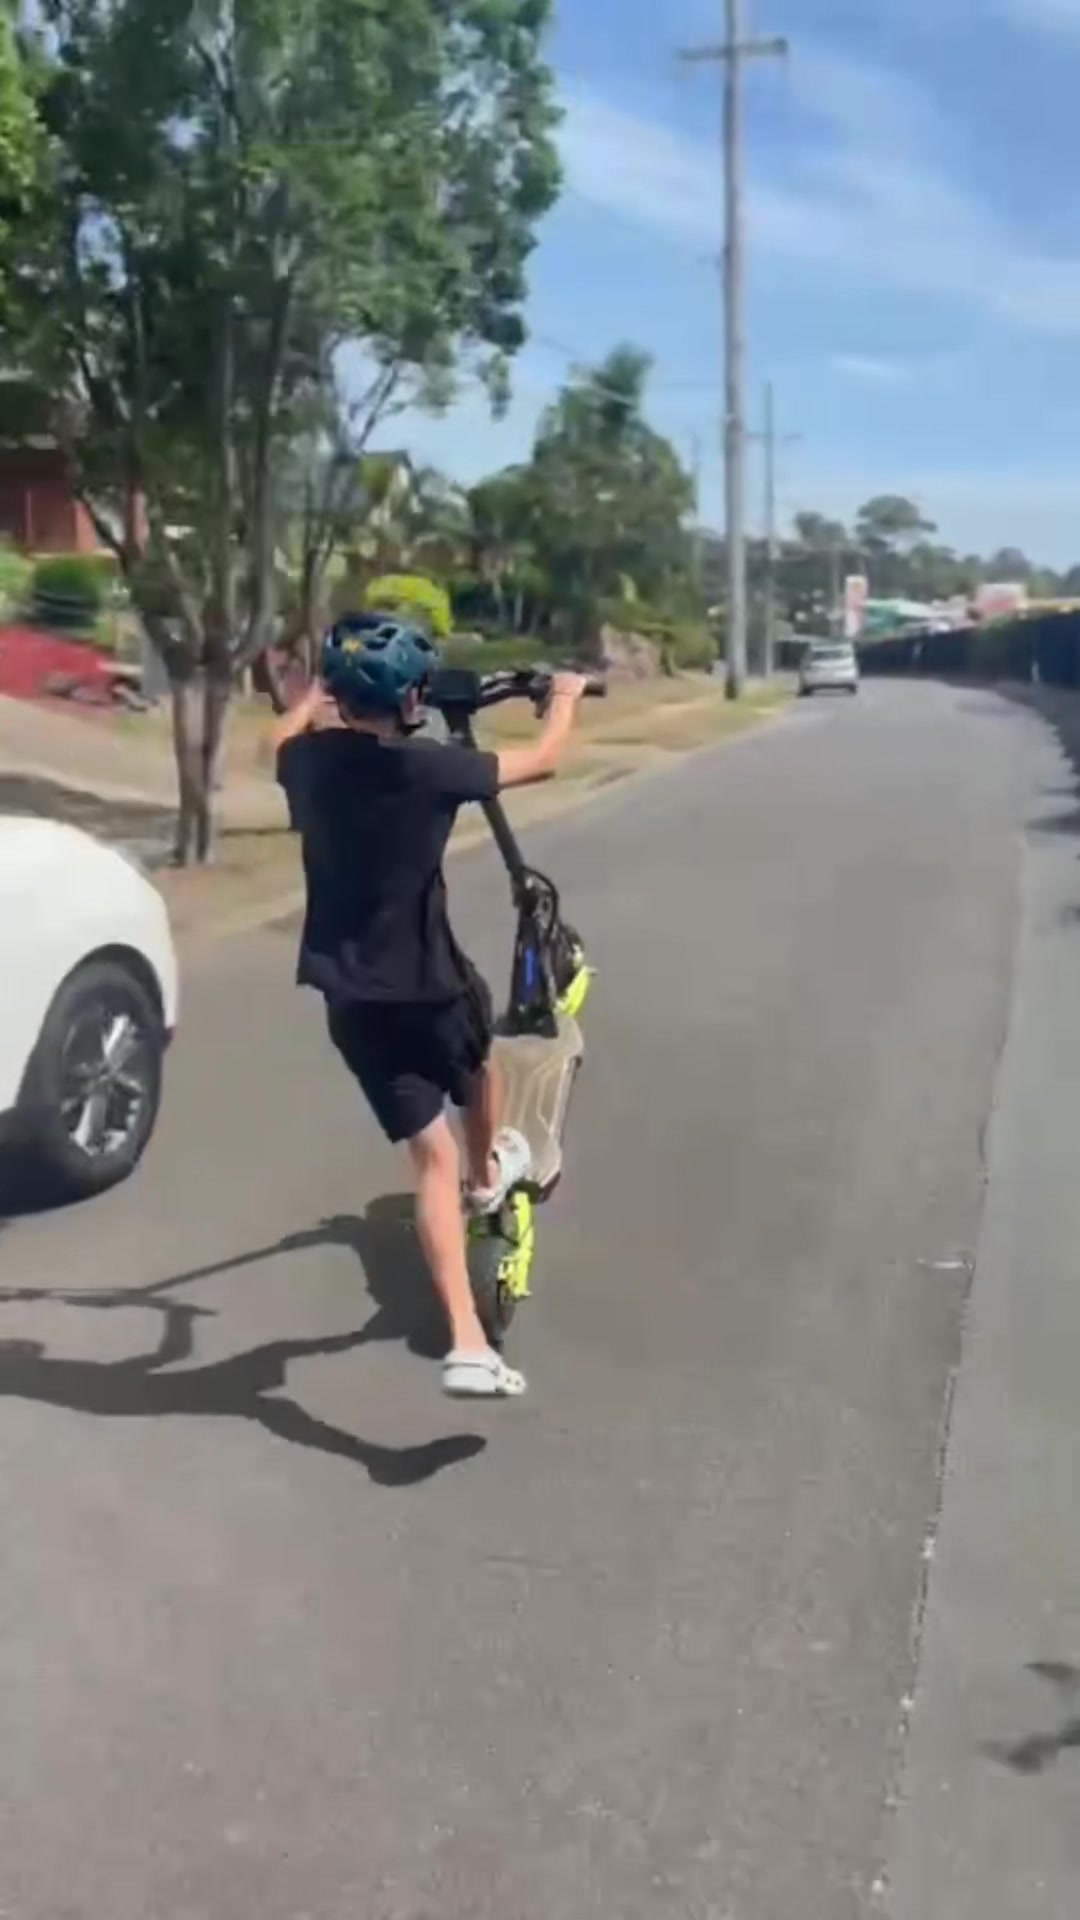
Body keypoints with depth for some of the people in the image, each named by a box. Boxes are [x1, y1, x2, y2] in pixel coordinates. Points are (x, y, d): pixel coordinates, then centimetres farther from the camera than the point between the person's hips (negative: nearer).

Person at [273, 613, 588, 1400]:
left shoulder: (308, 762, -4)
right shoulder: (429, 768, -17)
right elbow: (544, 760, -3)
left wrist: (321, 692, 41)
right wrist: (567, 696, 17)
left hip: (350, 998, 4)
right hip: (428, 984, -4)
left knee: (432, 1158, 5)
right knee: (480, 1058, 33)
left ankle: (467, 1346, -2)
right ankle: (490, 1175, 58)